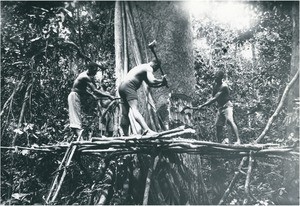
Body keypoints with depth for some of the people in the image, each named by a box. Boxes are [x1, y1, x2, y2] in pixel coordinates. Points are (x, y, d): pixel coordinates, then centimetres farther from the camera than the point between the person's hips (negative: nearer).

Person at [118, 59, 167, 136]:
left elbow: (150, 84, 36)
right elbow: (152, 81, -15)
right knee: (134, 109, -26)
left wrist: (161, 84, 32)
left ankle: (125, 135, 11)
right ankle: (146, 130, -39)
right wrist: (161, 80, 2)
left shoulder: (142, 67, 31)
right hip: (129, 86, -10)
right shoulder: (149, 68, 2)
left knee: (125, 114, 8)